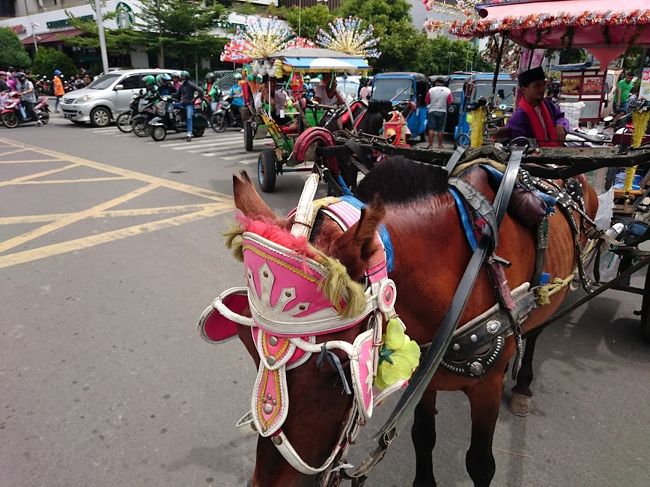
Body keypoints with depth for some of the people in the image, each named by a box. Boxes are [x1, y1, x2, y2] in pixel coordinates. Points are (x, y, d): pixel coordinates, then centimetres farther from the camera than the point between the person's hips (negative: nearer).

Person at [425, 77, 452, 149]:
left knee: (431, 129, 2)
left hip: (432, 111, -1)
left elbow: (427, 102, 0)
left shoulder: (431, 90, -4)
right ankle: (440, 145, 11)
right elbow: (450, 102, -2)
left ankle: (430, 145, -2)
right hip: (442, 111, 1)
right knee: (441, 129, 8)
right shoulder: (447, 91, -2)